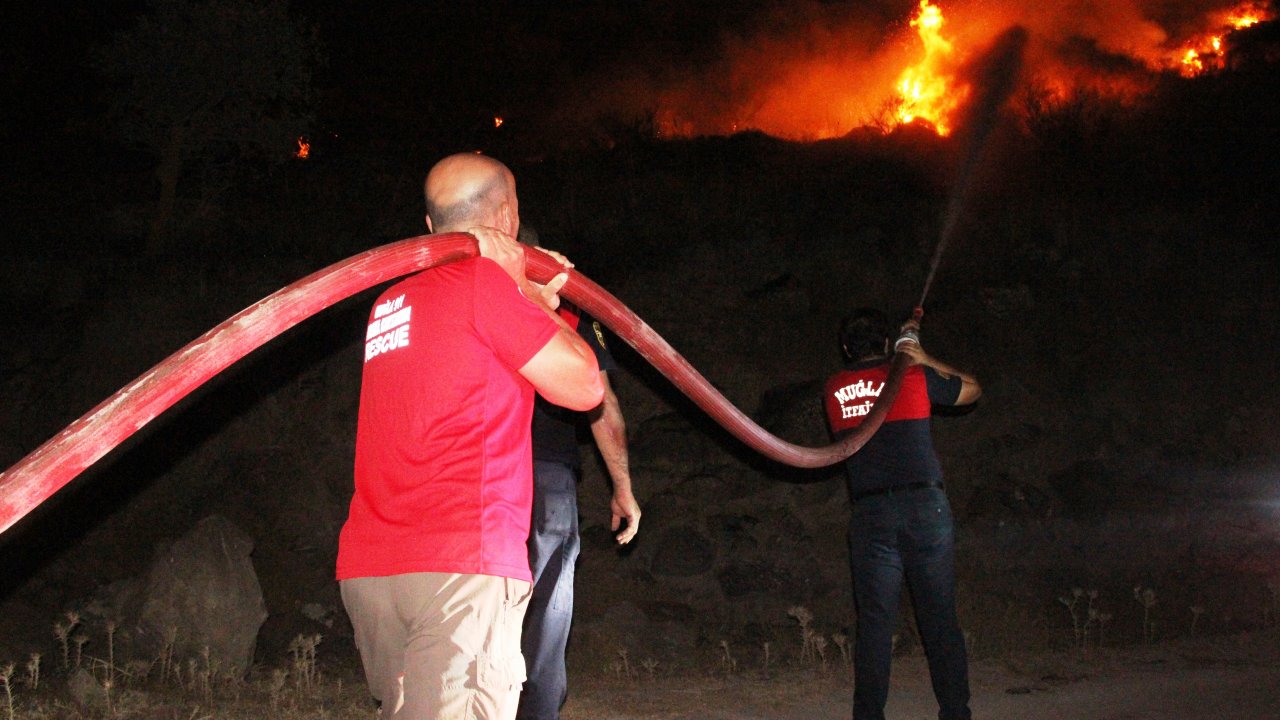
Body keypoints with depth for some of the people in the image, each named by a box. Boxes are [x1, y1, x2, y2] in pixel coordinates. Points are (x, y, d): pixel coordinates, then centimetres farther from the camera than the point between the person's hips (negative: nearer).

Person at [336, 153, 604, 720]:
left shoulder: (390, 303, 20)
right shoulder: (483, 279, -3)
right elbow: (584, 388, 0)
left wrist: (536, 303, 32)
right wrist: (522, 291, 10)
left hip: (367, 567, 8)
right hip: (461, 566, -8)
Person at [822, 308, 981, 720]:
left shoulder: (834, 391, 9)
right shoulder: (915, 376, 3)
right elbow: (972, 389, 19)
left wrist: (898, 357, 34)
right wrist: (926, 360, 24)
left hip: (870, 513, 1)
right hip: (924, 504, -1)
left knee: (874, 620, 3)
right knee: (940, 617, 5)